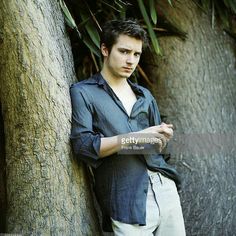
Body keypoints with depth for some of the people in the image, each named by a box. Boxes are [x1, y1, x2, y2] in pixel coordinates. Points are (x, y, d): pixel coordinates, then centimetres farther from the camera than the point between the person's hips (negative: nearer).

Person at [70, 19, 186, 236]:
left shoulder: (145, 96, 20)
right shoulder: (83, 92, 1)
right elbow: (82, 145, -11)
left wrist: (163, 138, -2)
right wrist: (135, 138, -15)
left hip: (165, 187, 6)